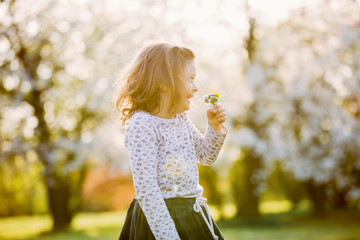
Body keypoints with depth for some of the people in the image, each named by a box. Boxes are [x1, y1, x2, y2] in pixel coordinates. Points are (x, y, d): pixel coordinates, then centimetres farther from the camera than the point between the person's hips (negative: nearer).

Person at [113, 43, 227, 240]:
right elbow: (146, 188, -23)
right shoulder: (142, 126, -18)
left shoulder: (181, 119, 7)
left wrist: (215, 127, 4)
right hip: (162, 216, -8)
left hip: (191, 215, 8)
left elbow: (206, 156, 21)